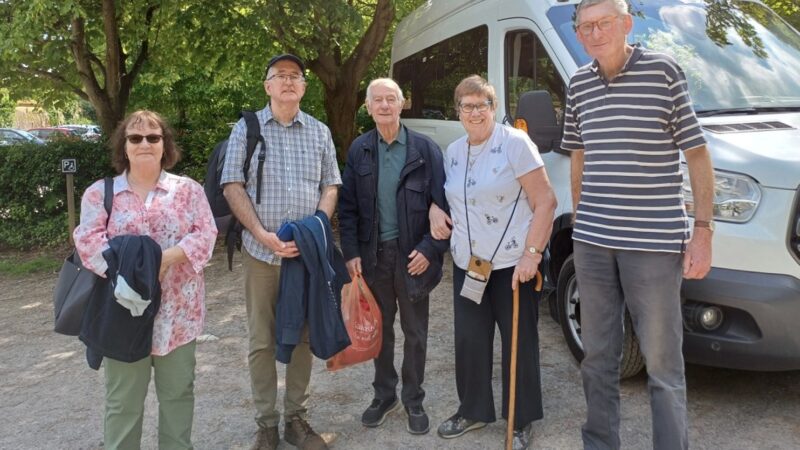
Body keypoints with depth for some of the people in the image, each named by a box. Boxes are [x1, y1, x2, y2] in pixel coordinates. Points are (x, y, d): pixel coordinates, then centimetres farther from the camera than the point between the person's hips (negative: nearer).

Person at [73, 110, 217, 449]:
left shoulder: (188, 189, 5)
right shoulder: (99, 193, 4)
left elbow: (205, 234, -5)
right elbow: (88, 240, -8)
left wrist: (164, 259, -20)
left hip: (178, 311, 1)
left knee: (178, 392, 13)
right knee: (122, 399, 9)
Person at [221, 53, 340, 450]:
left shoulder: (320, 132, 9)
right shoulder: (246, 128, 3)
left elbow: (331, 186, 9)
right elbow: (232, 186, -2)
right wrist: (263, 235, -13)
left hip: (308, 252, 2)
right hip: (261, 251, -2)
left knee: (302, 336, 8)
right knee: (262, 340, 4)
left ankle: (296, 418, 21)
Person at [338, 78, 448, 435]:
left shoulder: (425, 149, -4)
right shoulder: (358, 150, 3)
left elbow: (441, 204, -5)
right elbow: (347, 206, 4)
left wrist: (429, 249, -12)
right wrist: (351, 252, -4)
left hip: (412, 255, -2)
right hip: (373, 254, 2)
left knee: (415, 332, 10)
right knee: (379, 329, 14)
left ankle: (413, 400, 26)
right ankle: (384, 394, 32)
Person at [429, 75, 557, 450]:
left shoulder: (515, 143, -10)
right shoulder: (454, 152, 10)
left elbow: (545, 201, -14)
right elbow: (446, 192, 25)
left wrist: (531, 254, -20)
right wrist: (435, 209, 1)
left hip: (512, 264, -6)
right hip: (467, 264, 6)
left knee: (519, 342, 7)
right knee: (469, 340, 12)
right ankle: (473, 410, 31)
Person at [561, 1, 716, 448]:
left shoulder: (663, 71, -5)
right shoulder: (579, 84, 8)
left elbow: (697, 154, -4)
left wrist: (703, 230, -8)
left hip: (654, 241, -4)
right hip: (592, 242, 5)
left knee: (663, 361, 2)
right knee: (598, 355, 14)